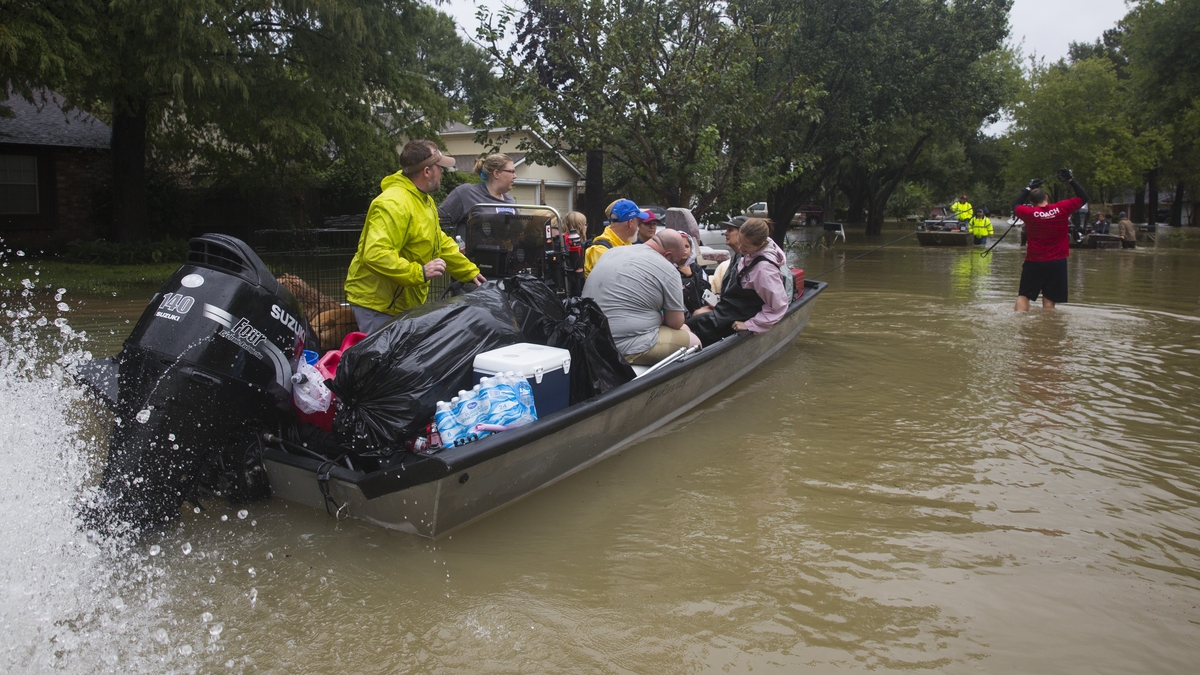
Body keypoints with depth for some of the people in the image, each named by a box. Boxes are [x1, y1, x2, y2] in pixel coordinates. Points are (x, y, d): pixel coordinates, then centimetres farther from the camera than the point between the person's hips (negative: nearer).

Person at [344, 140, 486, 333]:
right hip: (377, 304, -10)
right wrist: (420, 272, -31)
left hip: (405, 302, 10)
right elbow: (375, 254, -33)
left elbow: (441, 243, 21)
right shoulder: (393, 204, -23)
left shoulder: (425, 201, 12)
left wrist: (470, 272, 19)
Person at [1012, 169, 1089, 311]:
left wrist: (1028, 188, 21)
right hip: (1057, 262, 1)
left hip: (1034, 261, -1)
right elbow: (1083, 198, 9)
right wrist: (1071, 180, 14)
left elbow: (1015, 205, 15)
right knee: (1049, 300, 4)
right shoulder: (1062, 208, -6)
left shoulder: (1029, 213, -7)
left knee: (1023, 295, 6)